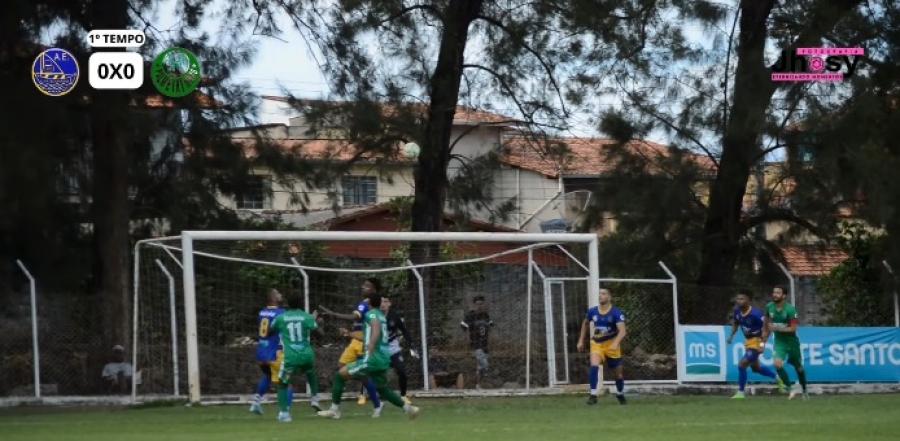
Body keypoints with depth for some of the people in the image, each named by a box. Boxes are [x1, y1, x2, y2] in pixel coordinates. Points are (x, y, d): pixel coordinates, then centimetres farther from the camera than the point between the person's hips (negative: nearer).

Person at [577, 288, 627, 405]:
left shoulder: (616, 313, -17)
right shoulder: (592, 311, -4)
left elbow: (622, 331, -27)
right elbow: (585, 323, 18)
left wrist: (615, 343, -43)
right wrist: (581, 340, 16)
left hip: (611, 345, -2)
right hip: (596, 344, 2)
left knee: (617, 373, 11)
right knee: (594, 366, -25)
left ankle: (620, 394, 39)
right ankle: (593, 395, -22)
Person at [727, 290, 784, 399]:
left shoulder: (755, 313, -28)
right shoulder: (737, 311, -7)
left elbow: (765, 327, -20)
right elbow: (735, 323, 14)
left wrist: (762, 344, -26)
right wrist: (731, 335, -1)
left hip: (756, 341, -8)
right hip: (747, 341, 8)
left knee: (742, 365, -16)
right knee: (756, 368, 21)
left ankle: (740, 392, -3)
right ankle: (777, 378, 44)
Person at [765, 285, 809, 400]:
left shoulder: (790, 309, -21)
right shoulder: (769, 307, -6)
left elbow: (793, 328, -23)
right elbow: (767, 321, 14)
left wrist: (777, 328, -33)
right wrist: (766, 335, 18)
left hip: (791, 342, -3)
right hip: (779, 342, 3)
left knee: (798, 367, 15)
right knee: (778, 364, -22)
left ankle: (804, 390, 38)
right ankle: (790, 390, -7)